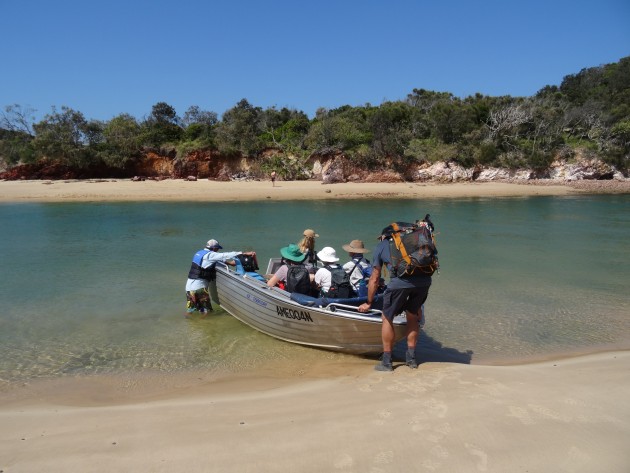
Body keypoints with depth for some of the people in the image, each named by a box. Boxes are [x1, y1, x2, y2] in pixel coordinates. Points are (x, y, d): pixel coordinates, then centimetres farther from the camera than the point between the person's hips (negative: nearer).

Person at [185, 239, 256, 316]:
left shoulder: (199, 253, 15)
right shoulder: (210, 255, -11)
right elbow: (225, 255, -19)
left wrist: (227, 261, 13)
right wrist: (244, 253, -21)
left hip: (189, 286, 9)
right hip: (199, 287, -9)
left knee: (189, 311, 18)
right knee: (207, 311, 2)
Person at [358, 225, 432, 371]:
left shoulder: (381, 246, 24)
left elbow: (374, 279, 25)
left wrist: (368, 303, 39)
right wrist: (418, 305, 45)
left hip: (400, 281, -4)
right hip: (425, 279, 5)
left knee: (387, 318, 14)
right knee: (412, 317, 25)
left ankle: (386, 362, 22)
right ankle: (411, 358, 33)